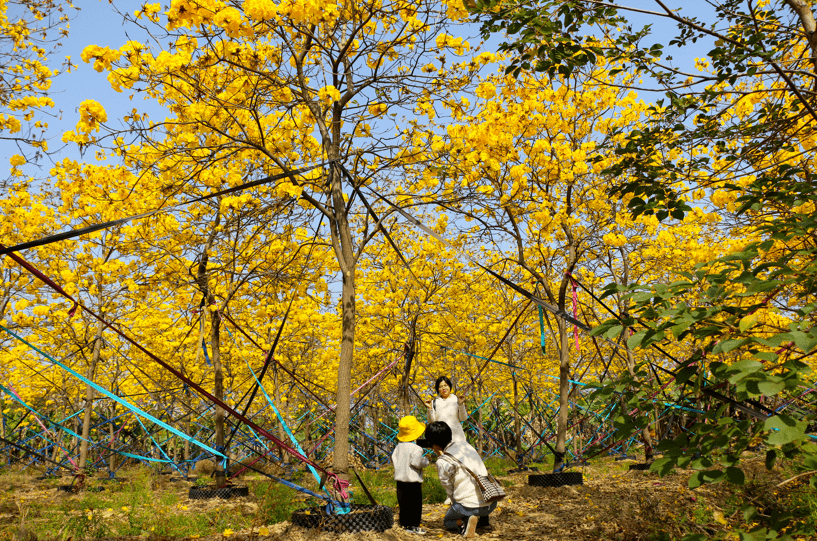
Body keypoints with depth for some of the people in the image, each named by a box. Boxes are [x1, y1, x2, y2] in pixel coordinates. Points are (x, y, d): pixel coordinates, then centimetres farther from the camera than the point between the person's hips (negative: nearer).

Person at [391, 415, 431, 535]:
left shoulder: (398, 446, 5)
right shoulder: (415, 448, -18)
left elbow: (393, 458, 11)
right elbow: (416, 462, -20)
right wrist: (426, 460, -3)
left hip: (400, 479, 7)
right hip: (413, 480, -7)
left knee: (403, 503, 15)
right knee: (415, 504, 2)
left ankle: (404, 522, 23)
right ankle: (413, 525, 3)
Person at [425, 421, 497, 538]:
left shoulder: (442, 462, -10)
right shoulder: (466, 445, 8)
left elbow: (449, 489, 1)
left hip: (470, 507, -7)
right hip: (491, 504, 7)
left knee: (447, 522, 24)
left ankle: (464, 522, -8)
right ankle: (483, 520, 26)